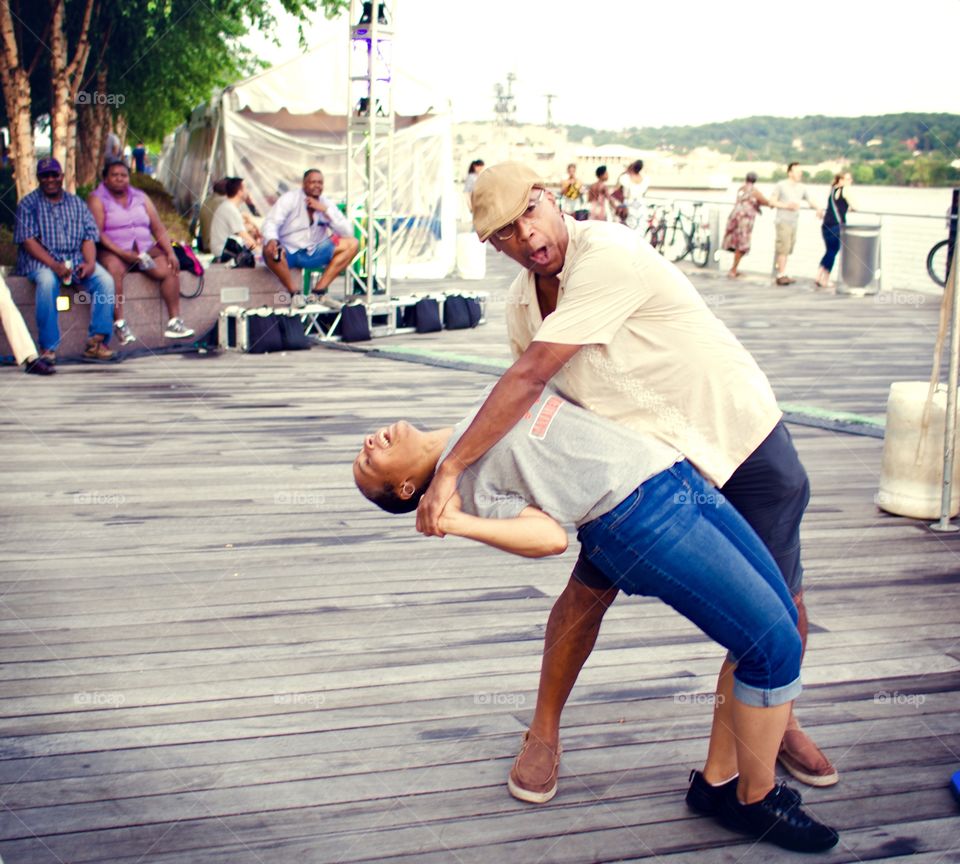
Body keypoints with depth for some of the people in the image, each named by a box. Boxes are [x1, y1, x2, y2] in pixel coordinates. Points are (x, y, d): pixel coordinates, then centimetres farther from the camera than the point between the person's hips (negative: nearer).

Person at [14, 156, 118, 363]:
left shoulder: (76, 203, 17)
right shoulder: (28, 204, 5)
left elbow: (89, 237, 7)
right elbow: (28, 240, -7)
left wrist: (90, 263, -14)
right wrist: (54, 265, -22)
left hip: (76, 258, 4)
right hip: (40, 260, -3)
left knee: (105, 280, -24)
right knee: (47, 281, -37)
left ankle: (96, 343, -26)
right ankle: (48, 349, -34)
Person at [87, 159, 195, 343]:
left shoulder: (141, 197, 16)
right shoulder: (97, 199, 1)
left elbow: (158, 228, 12)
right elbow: (97, 233, -13)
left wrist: (170, 252, -5)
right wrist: (123, 253, -24)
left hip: (144, 249, 5)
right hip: (113, 251, -4)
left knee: (169, 269, -20)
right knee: (114, 269, -37)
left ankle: (174, 322, -20)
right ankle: (119, 323, -38)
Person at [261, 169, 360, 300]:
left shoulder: (326, 204, 4)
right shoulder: (290, 198, -6)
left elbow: (347, 232, -6)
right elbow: (271, 222, -19)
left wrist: (325, 210, -16)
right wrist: (271, 240, -42)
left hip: (313, 253, 4)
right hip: (288, 252, -4)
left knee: (352, 244, -12)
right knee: (270, 251, -38)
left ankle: (319, 290, -19)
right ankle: (295, 293, -21)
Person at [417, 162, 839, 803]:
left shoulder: (608, 256, -30)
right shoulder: (523, 303, -5)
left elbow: (529, 380, -34)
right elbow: (529, 411, 8)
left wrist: (451, 470, -33)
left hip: (739, 432, -5)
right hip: (645, 455, 5)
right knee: (589, 589, -4)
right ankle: (545, 732, 15)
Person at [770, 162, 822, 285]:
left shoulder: (802, 188, 13)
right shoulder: (781, 185, -2)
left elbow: (810, 202, 16)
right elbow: (772, 202, -3)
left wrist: (817, 209, -4)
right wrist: (786, 205, -15)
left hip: (794, 223, 6)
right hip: (783, 221, -6)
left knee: (787, 250, 7)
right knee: (783, 248, -11)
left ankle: (781, 275, 12)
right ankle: (781, 275, -9)